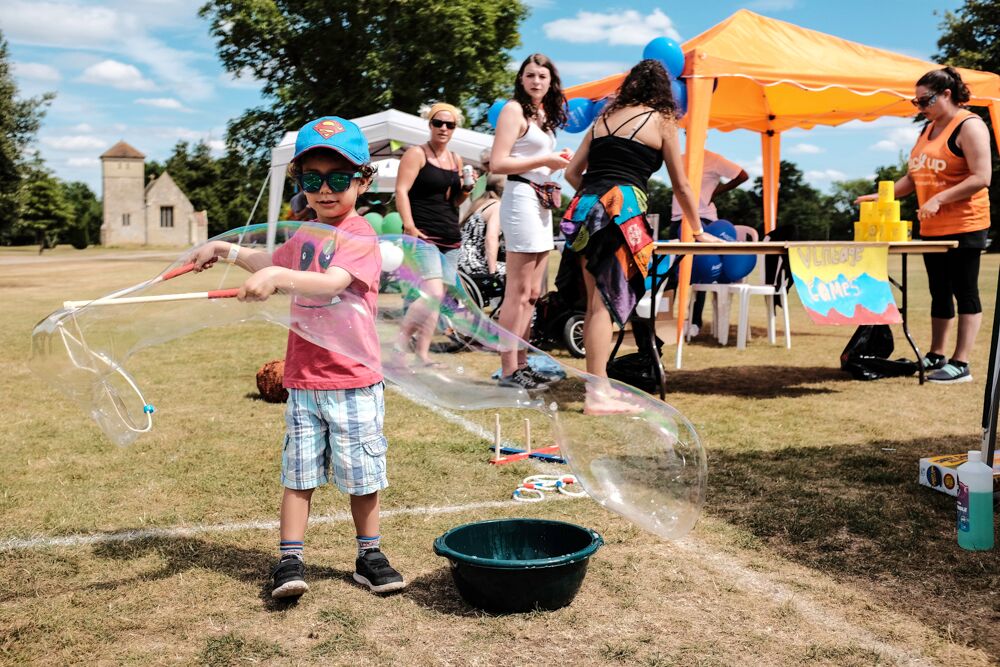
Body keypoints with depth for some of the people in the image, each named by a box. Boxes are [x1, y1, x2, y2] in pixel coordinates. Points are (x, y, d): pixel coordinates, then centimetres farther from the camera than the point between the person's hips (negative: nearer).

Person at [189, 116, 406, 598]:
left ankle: (370, 556, 23)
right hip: (302, 379, 5)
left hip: (353, 381, -5)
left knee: (361, 474, 7)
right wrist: (226, 250, 29)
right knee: (298, 472, 5)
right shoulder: (304, 236, 13)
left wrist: (277, 278, -40)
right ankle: (290, 559, 11)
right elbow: (275, 263, 35)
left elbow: (331, 283, -30)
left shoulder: (360, 236, -11)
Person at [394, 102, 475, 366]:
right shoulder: (417, 153, -2)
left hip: (451, 240, 7)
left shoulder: (456, 160, 17)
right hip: (424, 236, -7)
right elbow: (401, 190, -9)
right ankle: (401, 342, -5)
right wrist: (409, 226, -20)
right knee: (433, 293, -20)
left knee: (438, 300, 5)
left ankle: (422, 354, 11)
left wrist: (467, 188, 3)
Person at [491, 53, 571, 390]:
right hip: (521, 197, -9)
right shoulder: (514, 109, -6)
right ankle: (509, 370, -3)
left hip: (541, 202, 9)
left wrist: (558, 163, 5)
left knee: (532, 293, 11)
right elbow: (497, 163, -15)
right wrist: (544, 161, -13)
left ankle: (521, 364, 18)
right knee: (518, 292, -8)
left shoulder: (544, 114, 19)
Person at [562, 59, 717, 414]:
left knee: (595, 302, 11)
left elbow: (572, 172, 20)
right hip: (622, 208, -5)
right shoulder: (661, 121, 10)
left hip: (585, 206, 5)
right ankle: (597, 395, -10)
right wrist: (698, 231, 25)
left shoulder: (605, 117, 22)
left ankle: (598, 385, 17)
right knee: (605, 302, -9)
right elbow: (681, 186, 15)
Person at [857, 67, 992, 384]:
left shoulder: (969, 126, -11)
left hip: (964, 227, -8)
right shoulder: (928, 129, 15)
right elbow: (914, 175, 19)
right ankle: (936, 356, 23)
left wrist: (939, 199, -24)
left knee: (965, 292, -3)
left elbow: (982, 177, -19)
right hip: (932, 228, 8)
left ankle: (961, 364, -1)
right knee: (939, 293, 14)